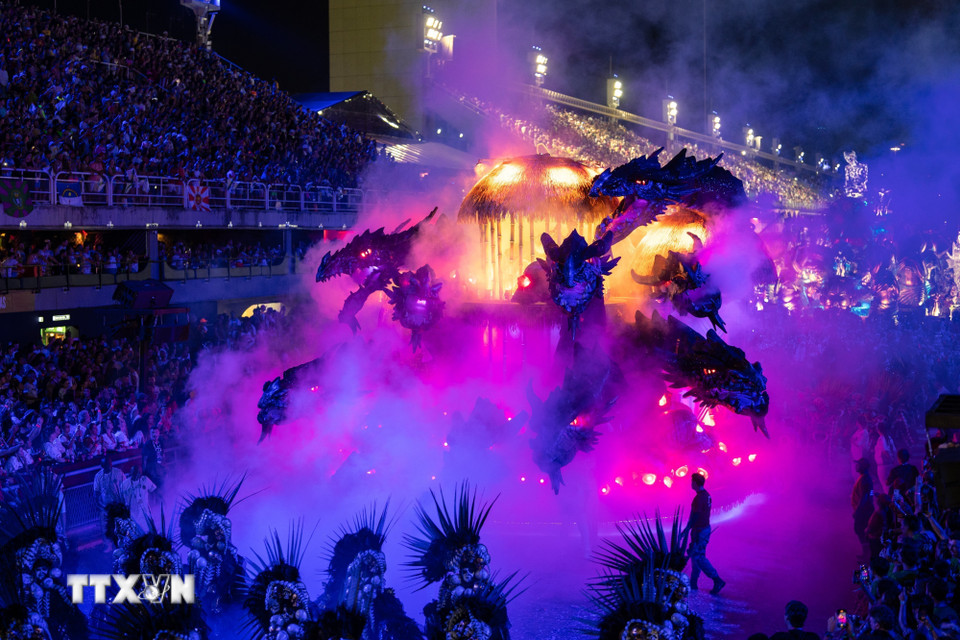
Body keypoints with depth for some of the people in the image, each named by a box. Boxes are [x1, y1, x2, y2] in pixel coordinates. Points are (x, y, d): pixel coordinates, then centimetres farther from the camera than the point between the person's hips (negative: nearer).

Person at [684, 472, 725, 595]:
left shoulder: (699, 497, -21)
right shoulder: (707, 495, 10)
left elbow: (695, 516, -22)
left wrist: (687, 529, -16)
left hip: (699, 531, -10)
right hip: (705, 528, 10)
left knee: (699, 557, -6)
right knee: (695, 555, 16)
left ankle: (717, 580, -11)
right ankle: (693, 583, 22)